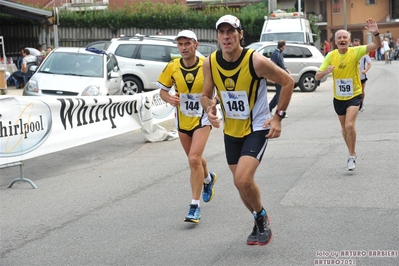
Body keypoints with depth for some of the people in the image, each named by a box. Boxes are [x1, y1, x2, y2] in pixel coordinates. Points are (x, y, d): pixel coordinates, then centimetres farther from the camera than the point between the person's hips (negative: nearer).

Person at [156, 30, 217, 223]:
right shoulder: (172, 67, -8)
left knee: (194, 159, -19)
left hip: (202, 118, -4)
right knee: (195, 159, 20)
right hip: (182, 119, 4)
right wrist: (169, 98, -20)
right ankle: (208, 179, 55)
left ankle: (195, 207, -12)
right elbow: (162, 90, 2)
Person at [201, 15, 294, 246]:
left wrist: (279, 116, -10)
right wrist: (209, 108, -16)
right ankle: (260, 221, 39)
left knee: (243, 180, -21)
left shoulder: (256, 60, -22)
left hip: (257, 129, -5)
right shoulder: (210, 63, -9)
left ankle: (262, 218, 8)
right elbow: (206, 95, 6)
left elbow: (288, 82, -9)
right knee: (242, 183, 13)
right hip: (231, 131, 5)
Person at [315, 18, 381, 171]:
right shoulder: (331, 56, -7)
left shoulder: (355, 52, -14)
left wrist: (376, 34, -46)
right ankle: (352, 153, 38)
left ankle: (351, 156, -4)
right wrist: (326, 71, -30)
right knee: (344, 128, 17)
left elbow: (376, 45, -25)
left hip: (354, 96, -4)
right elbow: (317, 77, -7)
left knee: (350, 126, -21)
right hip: (338, 98, 4)